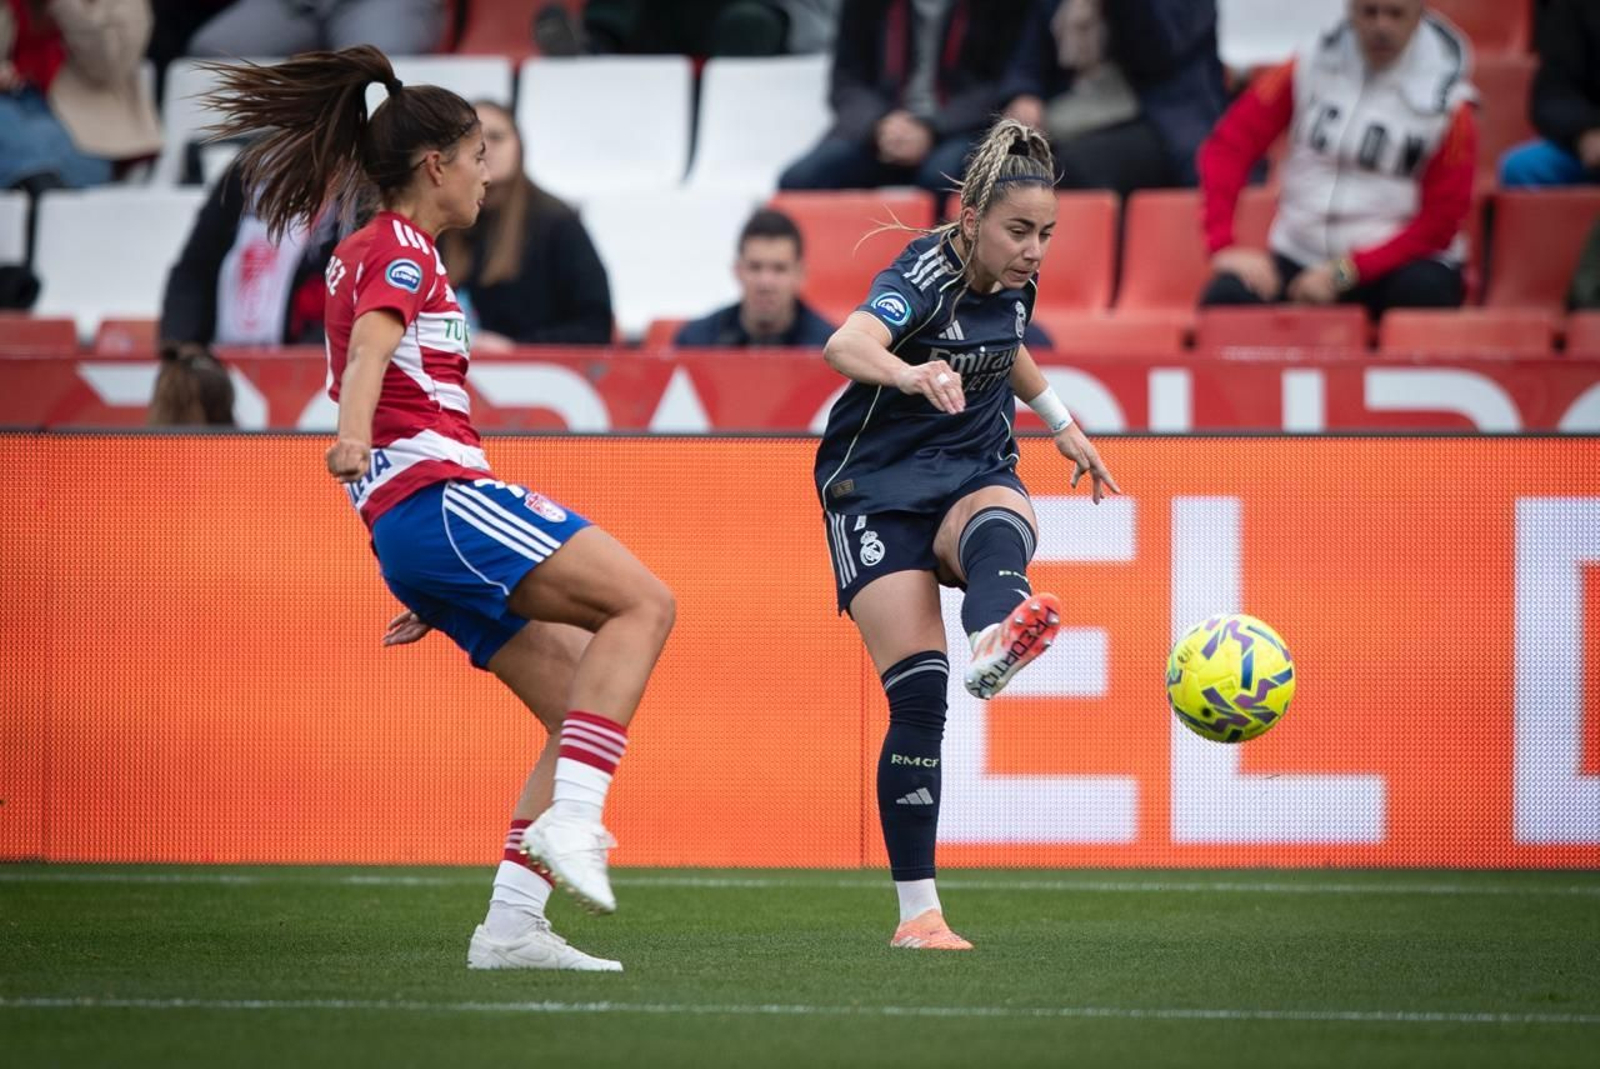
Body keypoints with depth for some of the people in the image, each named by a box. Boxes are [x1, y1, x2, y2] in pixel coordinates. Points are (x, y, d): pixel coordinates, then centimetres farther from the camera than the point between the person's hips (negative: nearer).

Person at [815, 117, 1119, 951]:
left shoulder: (1013, 282, 0)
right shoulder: (926, 276, -21)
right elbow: (845, 345, -45)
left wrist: (1063, 426, 31)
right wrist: (909, 374, -65)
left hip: (973, 474, 4)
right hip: (878, 490, -4)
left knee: (999, 528, -36)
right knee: (919, 698, -16)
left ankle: (994, 644, -71)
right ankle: (917, 913, -7)